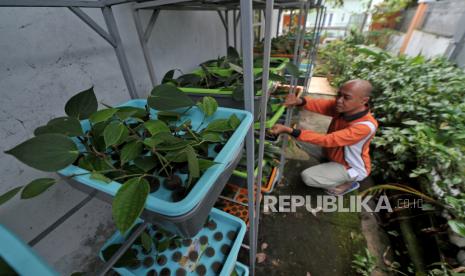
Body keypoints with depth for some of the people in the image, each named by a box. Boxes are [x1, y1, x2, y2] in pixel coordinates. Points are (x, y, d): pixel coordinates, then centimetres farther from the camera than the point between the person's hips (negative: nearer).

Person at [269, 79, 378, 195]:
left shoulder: (365, 126, -37)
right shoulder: (345, 107, -17)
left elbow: (326, 140, -42)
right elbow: (321, 104, -27)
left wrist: (289, 131, -49)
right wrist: (299, 101, -51)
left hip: (352, 168, -7)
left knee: (307, 177, -17)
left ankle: (348, 183, 5)